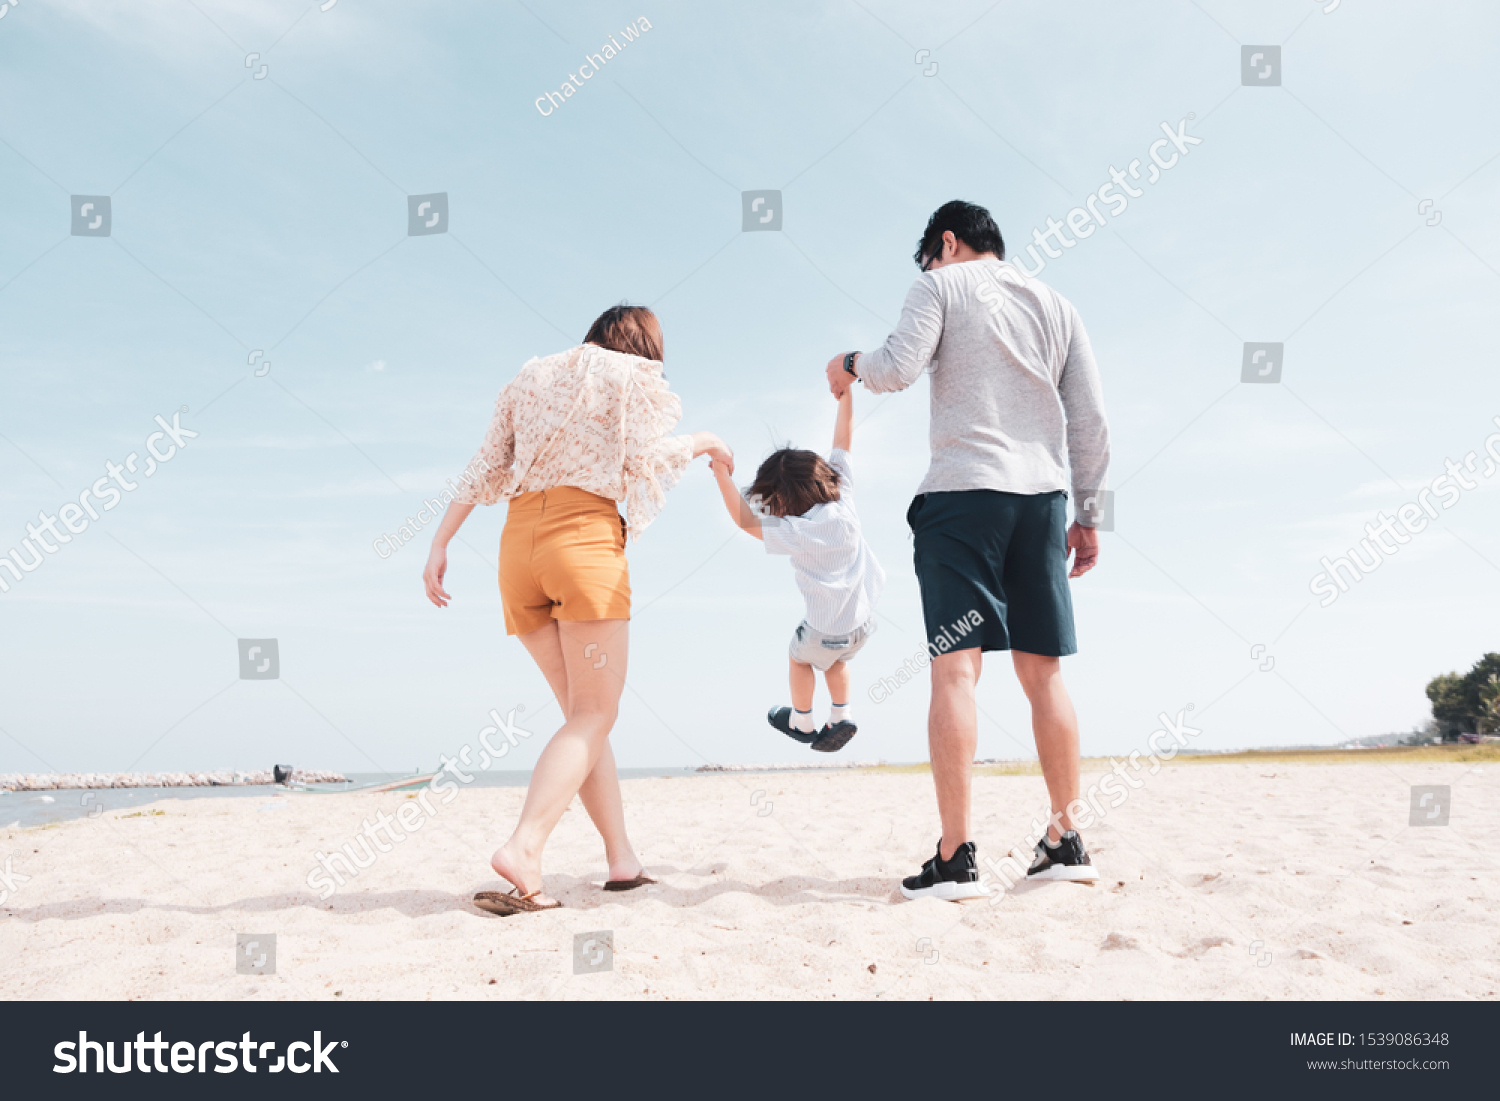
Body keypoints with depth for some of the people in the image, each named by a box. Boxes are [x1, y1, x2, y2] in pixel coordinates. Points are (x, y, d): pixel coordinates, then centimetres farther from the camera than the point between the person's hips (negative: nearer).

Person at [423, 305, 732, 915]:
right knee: (593, 715, -7)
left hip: (518, 541, 6)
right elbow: (645, 457, -2)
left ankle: (622, 859, 8)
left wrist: (440, 544, 14)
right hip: (585, 534, -6)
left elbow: (484, 469, 17)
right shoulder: (631, 375, 10)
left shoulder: (530, 375, 25)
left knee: (583, 712, 10)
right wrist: (701, 443, 16)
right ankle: (523, 850, -24)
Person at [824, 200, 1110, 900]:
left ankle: (955, 857, -14)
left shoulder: (941, 286, 7)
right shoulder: (1056, 306, 21)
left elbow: (898, 367, -9)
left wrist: (850, 364, 12)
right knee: (1042, 672, 9)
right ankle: (1064, 841, 11)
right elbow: (1092, 423, 15)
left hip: (963, 488, -5)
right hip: (1043, 495, 5)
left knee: (956, 666, -9)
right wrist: (1087, 514, 19)